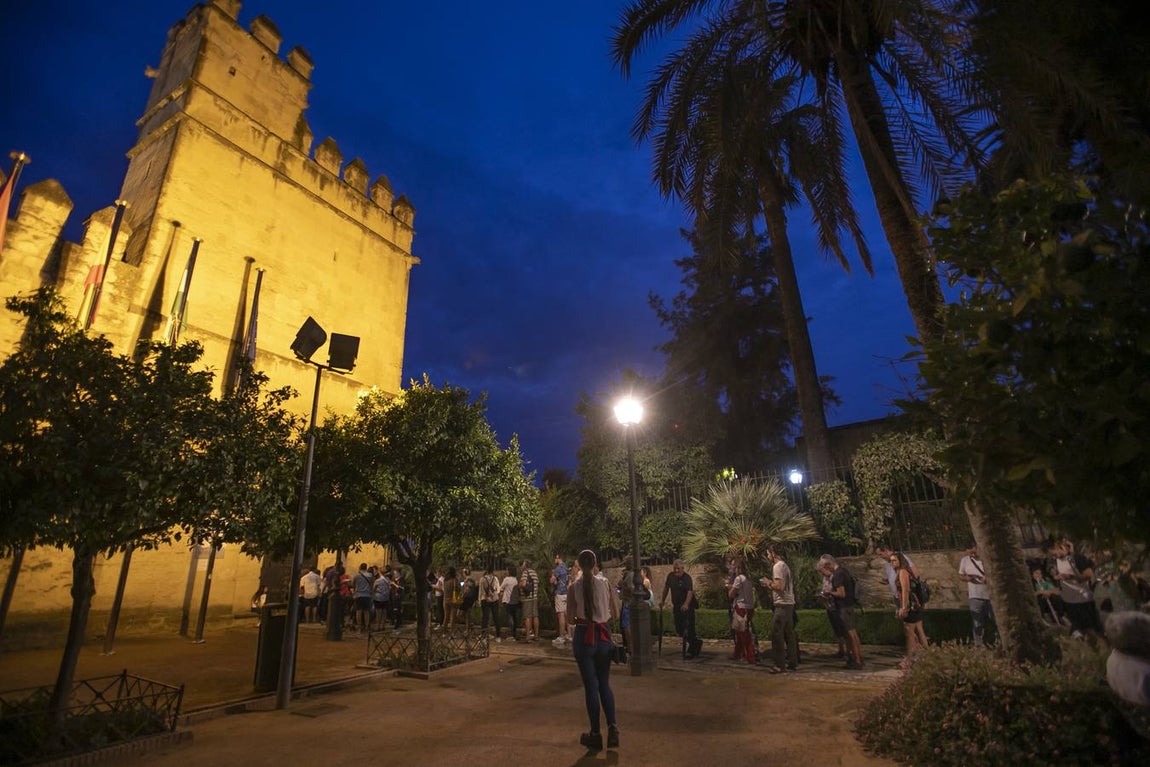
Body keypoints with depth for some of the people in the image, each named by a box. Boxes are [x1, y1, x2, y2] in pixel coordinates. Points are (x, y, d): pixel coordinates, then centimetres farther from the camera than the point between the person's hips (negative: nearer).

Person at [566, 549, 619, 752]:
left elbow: (570, 619, -7)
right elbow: (613, 614, 2)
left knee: (591, 686, 10)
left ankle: (596, 734, 18)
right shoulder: (605, 583, -5)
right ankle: (612, 728, 9)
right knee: (604, 684, 18)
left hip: (584, 636, -2)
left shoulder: (575, 586, -9)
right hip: (603, 635, 2)